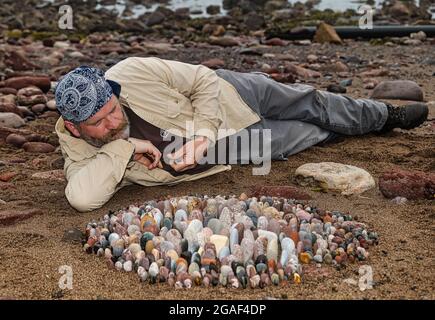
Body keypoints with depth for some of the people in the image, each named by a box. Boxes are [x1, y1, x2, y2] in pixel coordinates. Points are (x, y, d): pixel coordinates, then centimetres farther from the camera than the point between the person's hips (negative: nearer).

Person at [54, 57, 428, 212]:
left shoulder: (131, 75, -29)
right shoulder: (81, 154, -25)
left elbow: (205, 80, -19)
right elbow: (82, 198, -45)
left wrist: (201, 134, -31)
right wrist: (123, 148, -41)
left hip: (230, 98, -1)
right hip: (230, 148, 1)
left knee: (313, 105, 18)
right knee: (316, 133, 15)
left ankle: (386, 114, 52)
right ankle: (385, 118, 47)